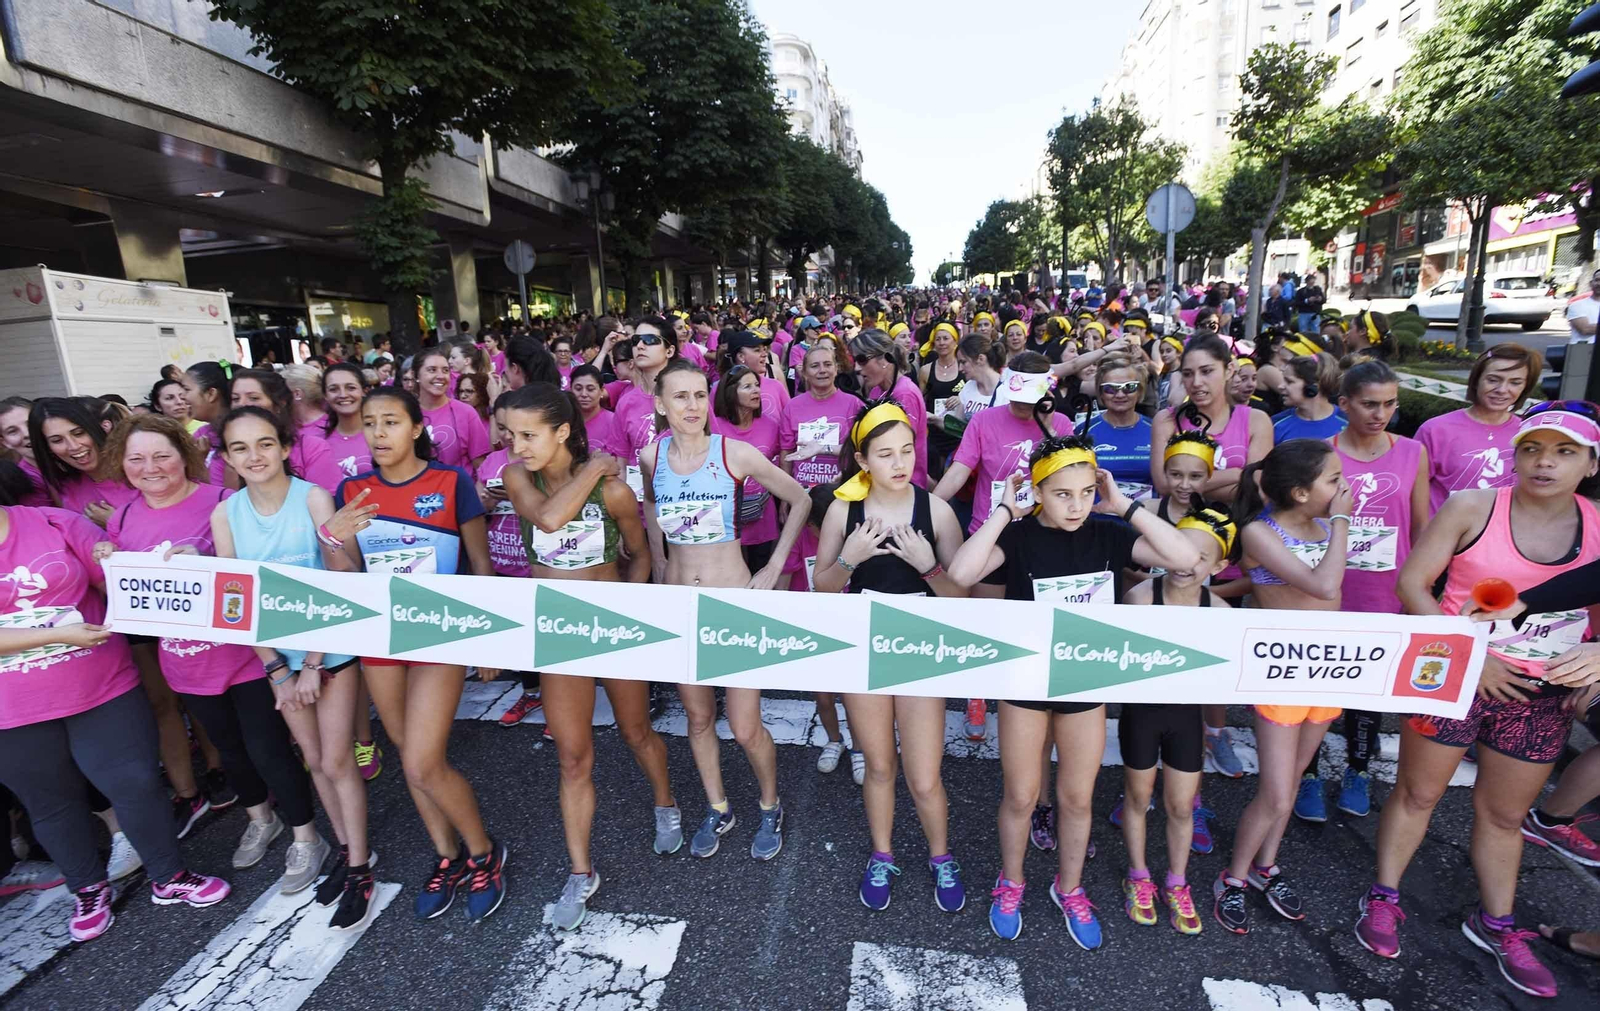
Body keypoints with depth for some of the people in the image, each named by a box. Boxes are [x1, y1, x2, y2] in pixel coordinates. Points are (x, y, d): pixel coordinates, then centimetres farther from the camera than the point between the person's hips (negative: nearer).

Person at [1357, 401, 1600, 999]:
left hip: (1541, 695, 4)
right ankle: (1384, 900, 25)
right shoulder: (1471, 507, -10)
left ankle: (1497, 926, 38)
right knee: (1418, 793, 9)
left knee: (1505, 813, 19)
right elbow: (1412, 583, -12)